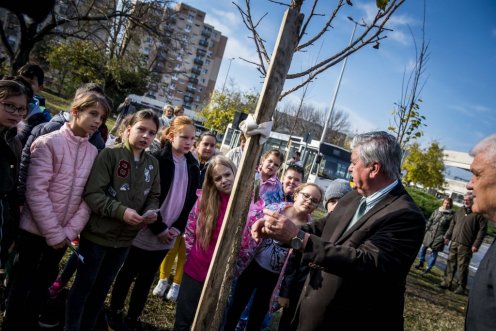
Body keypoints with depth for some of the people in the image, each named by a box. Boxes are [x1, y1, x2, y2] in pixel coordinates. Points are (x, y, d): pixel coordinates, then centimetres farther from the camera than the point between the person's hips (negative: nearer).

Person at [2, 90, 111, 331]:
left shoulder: (93, 152, 1)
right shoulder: (48, 143, -13)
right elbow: (36, 192, -18)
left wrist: (69, 231, -9)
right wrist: (54, 233, -17)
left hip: (62, 235, 5)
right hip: (35, 230, -5)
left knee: (43, 283, 19)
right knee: (22, 283, 11)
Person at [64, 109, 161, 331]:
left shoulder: (153, 164, 3)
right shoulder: (110, 154, -13)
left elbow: (154, 196, 10)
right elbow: (92, 192, -19)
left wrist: (151, 212, -11)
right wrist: (121, 211, -26)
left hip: (125, 239, 5)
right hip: (98, 234, -5)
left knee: (102, 288, 21)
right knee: (83, 286, 11)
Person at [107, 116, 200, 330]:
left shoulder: (193, 167, 4)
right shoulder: (157, 160, -12)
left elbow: (191, 200, 5)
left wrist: (178, 228, -5)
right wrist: (159, 228, -15)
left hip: (168, 235, 5)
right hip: (145, 231, -4)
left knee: (146, 278, 16)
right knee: (127, 274, 12)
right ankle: (115, 313, 31)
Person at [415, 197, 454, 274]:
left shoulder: (451, 215, -6)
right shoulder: (437, 211, 6)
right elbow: (430, 221, 11)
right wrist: (425, 229, 6)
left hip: (440, 236, -4)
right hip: (430, 233, 4)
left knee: (434, 252, 3)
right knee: (423, 247, 6)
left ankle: (429, 267, 15)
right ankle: (421, 262, 25)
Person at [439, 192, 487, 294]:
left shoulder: (480, 213, -7)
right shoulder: (460, 210, 12)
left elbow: (482, 230, -10)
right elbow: (453, 224, 19)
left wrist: (476, 244, -14)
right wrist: (448, 236, 14)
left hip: (466, 245, -6)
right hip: (454, 242, 6)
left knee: (462, 266, 0)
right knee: (450, 263, 10)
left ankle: (461, 286, 10)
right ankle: (447, 281, 20)